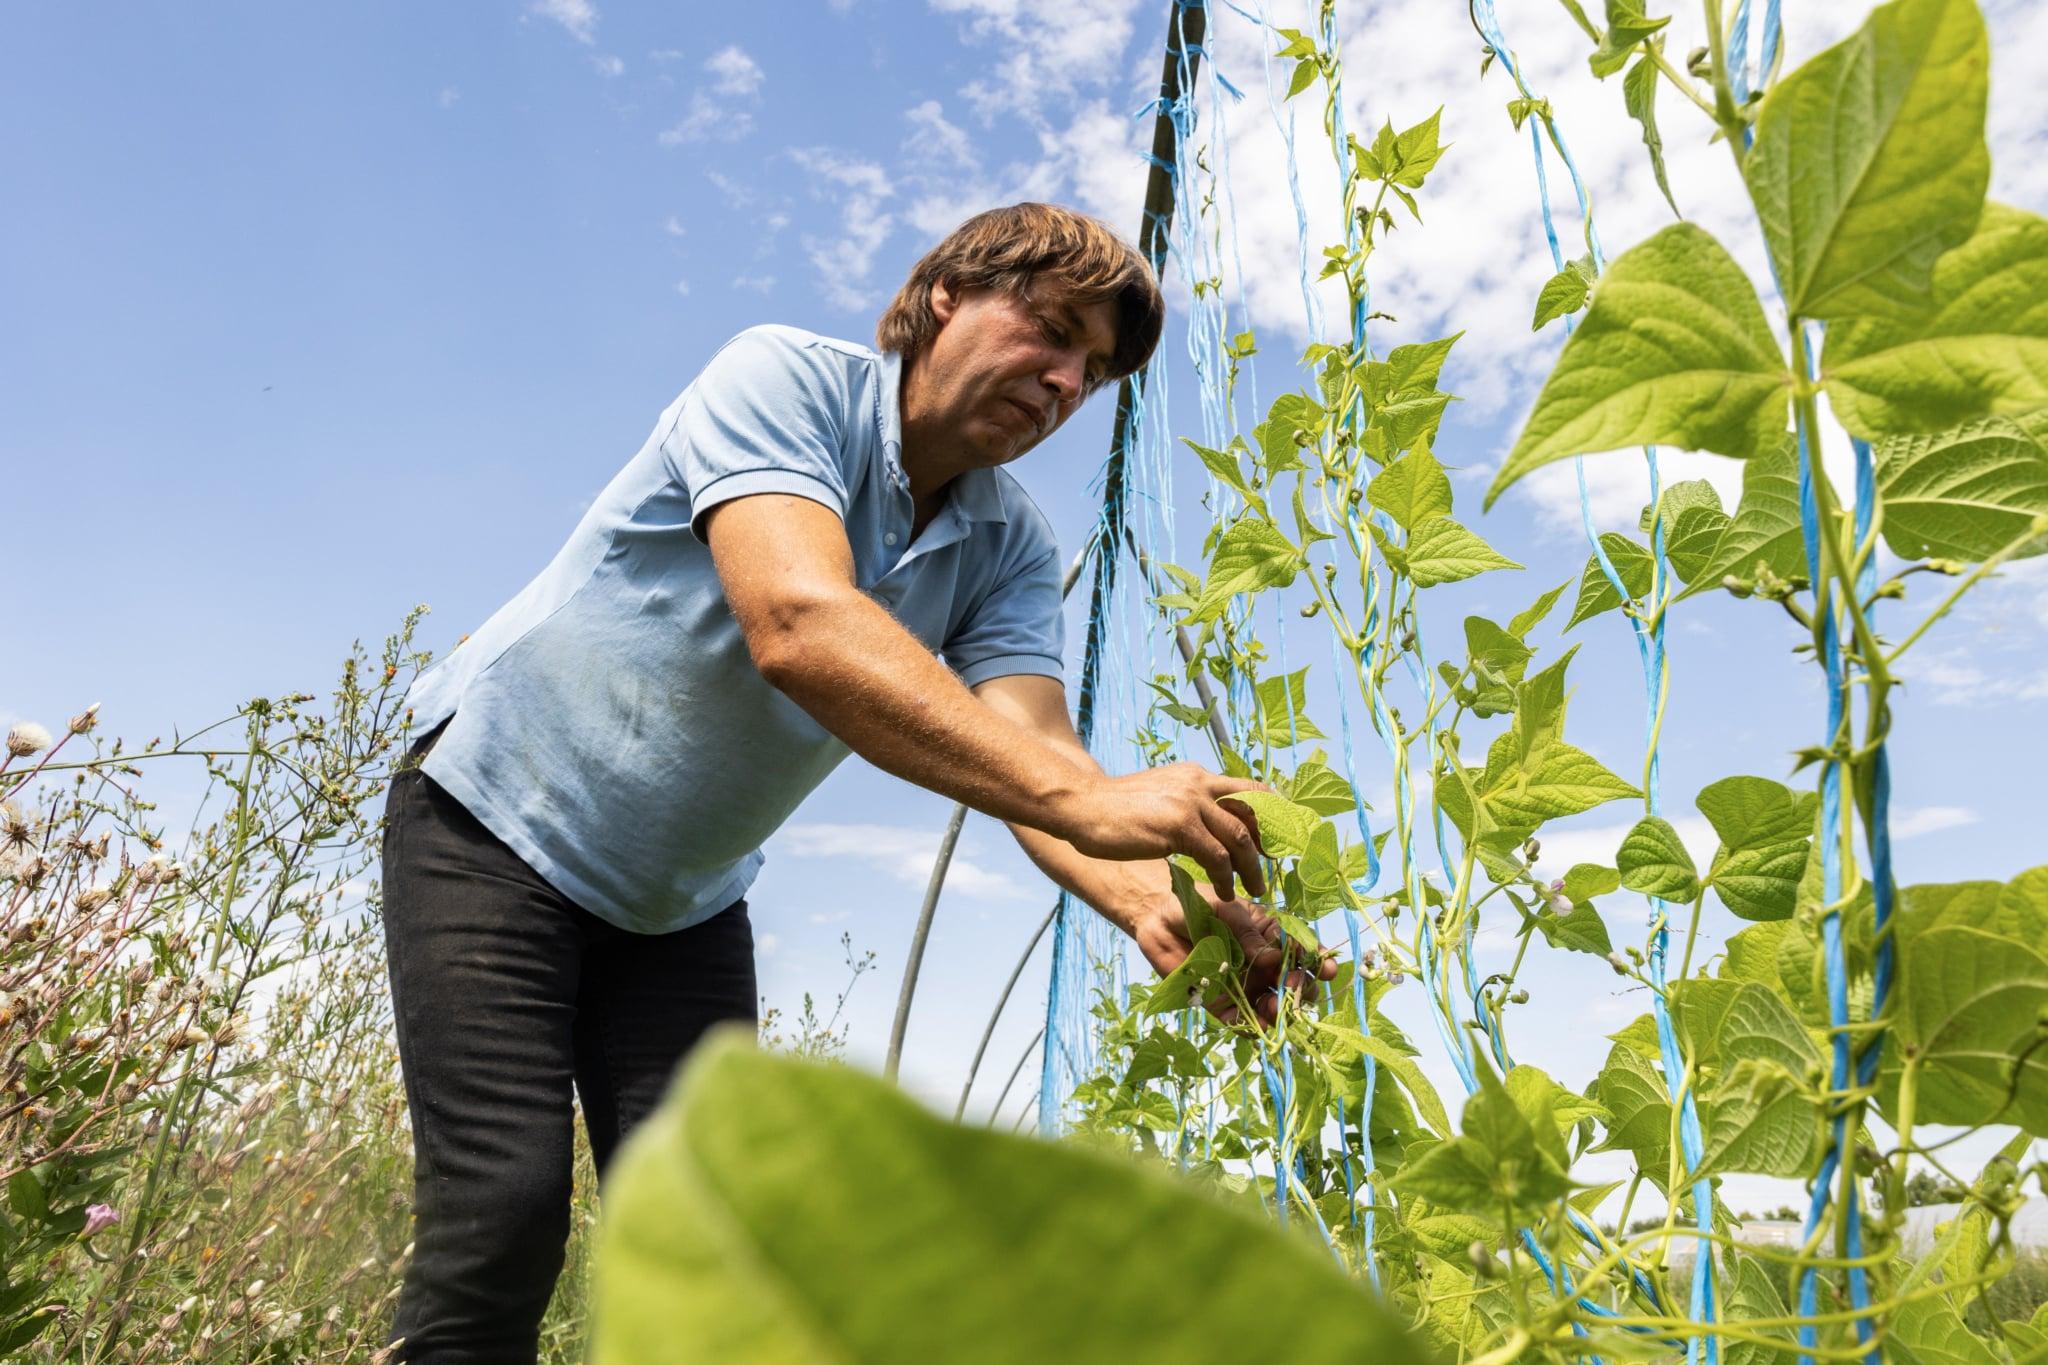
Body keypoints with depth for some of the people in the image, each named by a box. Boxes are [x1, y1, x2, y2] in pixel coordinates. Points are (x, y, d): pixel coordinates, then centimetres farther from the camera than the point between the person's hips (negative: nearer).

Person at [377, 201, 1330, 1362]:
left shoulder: (1012, 551, -6)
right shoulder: (784, 379, -22)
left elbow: (1029, 750, -21)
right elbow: (798, 626, -40)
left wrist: (1149, 901, -43)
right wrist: (1086, 799, -48)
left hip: (682, 903, 5)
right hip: (501, 819, -5)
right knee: (505, 1208, -14)